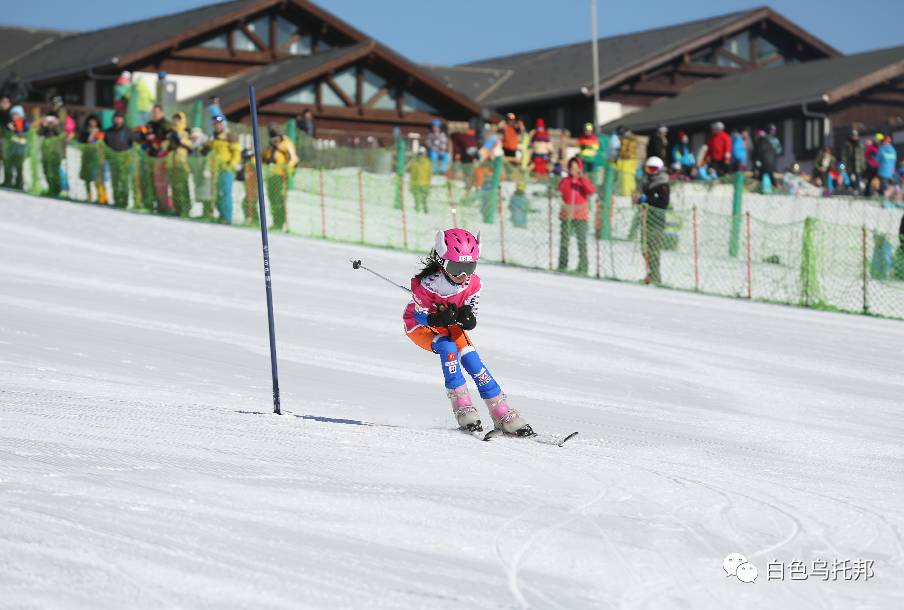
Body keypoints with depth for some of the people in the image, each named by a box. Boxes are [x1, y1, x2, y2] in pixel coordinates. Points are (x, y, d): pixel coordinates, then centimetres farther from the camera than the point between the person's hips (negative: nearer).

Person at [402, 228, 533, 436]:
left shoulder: (472, 283, -21)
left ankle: (502, 414, -9)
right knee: (448, 348, -31)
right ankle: (462, 407, -24)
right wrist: (439, 319, -42)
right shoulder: (426, 284, -34)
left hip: (449, 324, 4)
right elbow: (420, 316, -22)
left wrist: (467, 318, -36)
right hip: (418, 325, -4)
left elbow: (470, 322, -12)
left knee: (471, 358, -13)